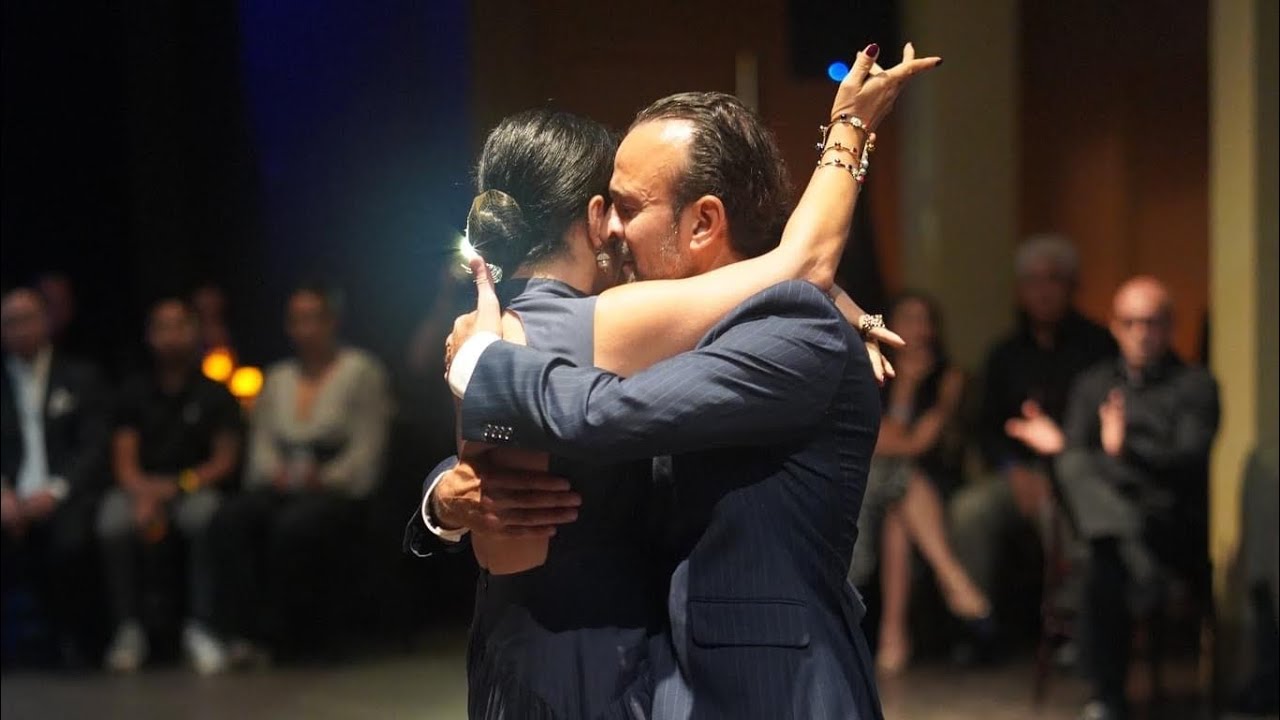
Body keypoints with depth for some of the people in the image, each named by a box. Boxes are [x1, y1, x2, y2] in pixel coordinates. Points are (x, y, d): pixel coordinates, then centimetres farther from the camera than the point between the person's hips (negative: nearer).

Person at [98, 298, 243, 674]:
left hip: (196, 488, -1)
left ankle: (200, 626, -35)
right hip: (144, 489, 1)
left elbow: (226, 460, 2)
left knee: (204, 512, -38)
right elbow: (124, 461, 4)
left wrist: (180, 484, -16)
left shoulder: (214, 395, 10)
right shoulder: (134, 393, 14)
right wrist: (144, 495, -18)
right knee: (114, 518, -34)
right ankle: (129, 630, -31)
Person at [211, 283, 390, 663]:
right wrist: (274, 472, -6)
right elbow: (262, 439, 15)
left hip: (337, 491, -5)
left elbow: (367, 446, -4)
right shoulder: (278, 378, 22)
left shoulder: (361, 371, 5)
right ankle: (244, 634, -33)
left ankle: (279, 635, -27)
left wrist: (324, 478, -15)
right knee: (230, 520, -28)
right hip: (282, 488, 5)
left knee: (293, 527, -38)